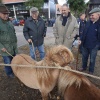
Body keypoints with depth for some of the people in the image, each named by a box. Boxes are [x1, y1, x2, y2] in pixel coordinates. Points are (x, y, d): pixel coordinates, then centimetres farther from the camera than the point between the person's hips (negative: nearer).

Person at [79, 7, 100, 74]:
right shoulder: (88, 22, 3)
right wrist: (81, 40, 6)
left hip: (94, 46, -4)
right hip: (85, 44, 5)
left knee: (92, 60, 11)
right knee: (84, 57, 19)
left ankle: (91, 71, 31)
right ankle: (84, 67, 42)